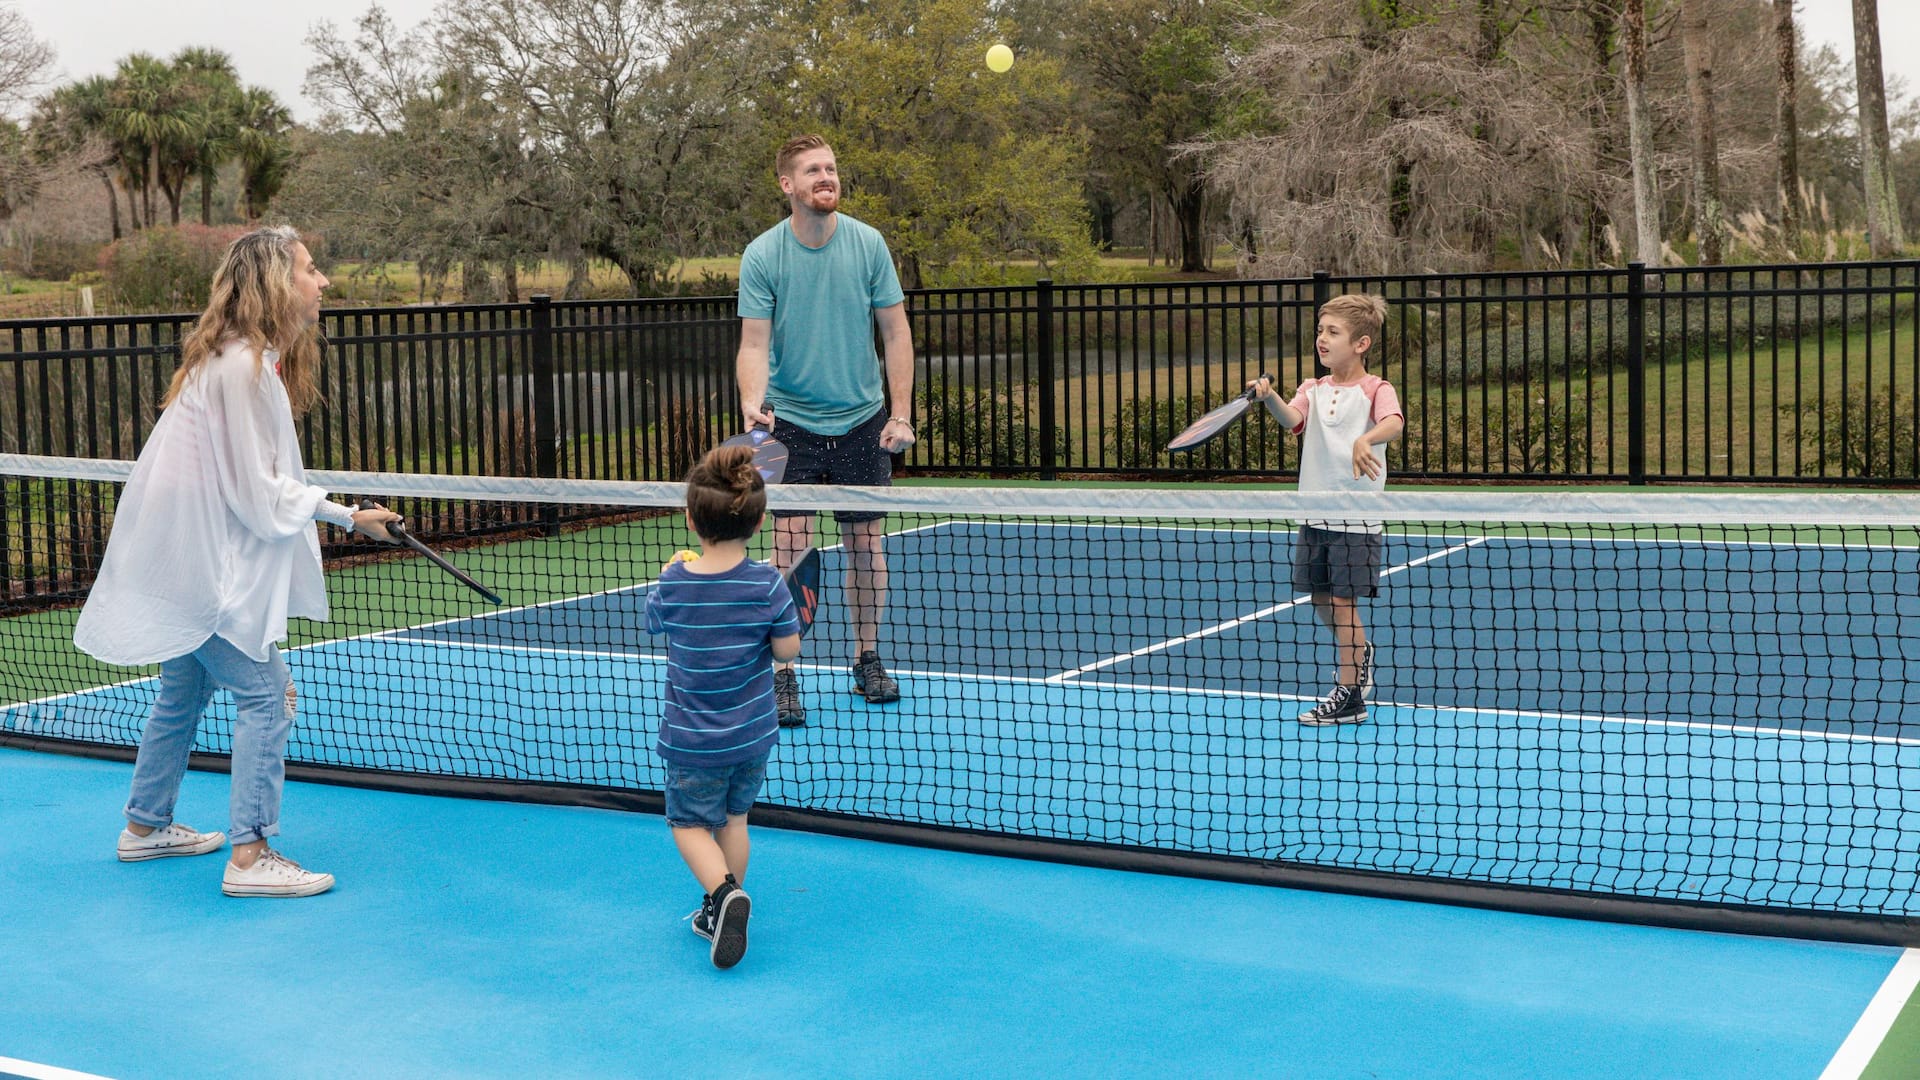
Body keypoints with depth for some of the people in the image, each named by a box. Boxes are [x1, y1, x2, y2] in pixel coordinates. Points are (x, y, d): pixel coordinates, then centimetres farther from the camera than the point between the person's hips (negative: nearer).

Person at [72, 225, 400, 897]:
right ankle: (249, 856, -5)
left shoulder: (253, 360, 10)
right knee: (265, 696, -7)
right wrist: (348, 516, -11)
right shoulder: (241, 368, -22)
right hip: (204, 565, -11)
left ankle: (146, 826, 35)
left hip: (184, 558, 11)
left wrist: (330, 510, 7)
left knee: (183, 692, 21)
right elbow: (260, 495, -21)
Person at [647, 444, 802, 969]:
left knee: (690, 823, 12)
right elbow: (788, 648, -10)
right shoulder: (766, 583, -17)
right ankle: (720, 913, 29)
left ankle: (725, 893, -14)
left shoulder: (673, 584, -16)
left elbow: (652, 621, 6)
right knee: (734, 818, 20)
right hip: (754, 734, 2)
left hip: (693, 739, -2)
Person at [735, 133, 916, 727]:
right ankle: (783, 676, 1)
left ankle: (867, 661, 23)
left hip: (862, 421, 2)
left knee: (866, 544, 7)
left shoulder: (867, 243, -3)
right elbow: (754, 343, -10)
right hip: (790, 422, -2)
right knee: (791, 547, -7)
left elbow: (895, 331, 1)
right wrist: (752, 401, -29)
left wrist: (901, 413, -5)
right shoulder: (761, 255, -8)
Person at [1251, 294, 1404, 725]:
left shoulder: (1375, 390, -6)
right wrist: (1269, 398, -34)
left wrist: (1366, 440, -48)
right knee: (1320, 598, 13)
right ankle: (1359, 654, 41)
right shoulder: (1313, 390, 8)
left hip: (1356, 515, -6)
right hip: (1315, 513, 6)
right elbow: (1293, 418, -13)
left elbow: (1393, 422, -27)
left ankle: (1349, 694, 4)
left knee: (1342, 599, -6)